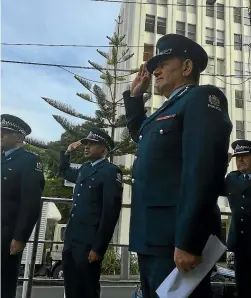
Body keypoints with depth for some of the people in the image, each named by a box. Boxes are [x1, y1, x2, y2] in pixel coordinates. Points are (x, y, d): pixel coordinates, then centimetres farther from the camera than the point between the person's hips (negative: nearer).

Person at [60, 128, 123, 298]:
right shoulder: (85, 169, 13)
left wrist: (98, 247, -17)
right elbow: (65, 173, 34)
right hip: (72, 240, 7)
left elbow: (111, 212, -17)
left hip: (88, 243, -7)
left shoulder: (111, 171, -11)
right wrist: (67, 153, 16)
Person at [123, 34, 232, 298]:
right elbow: (140, 134, 39)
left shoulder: (202, 98, -7)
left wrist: (187, 241, -26)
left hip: (177, 240, -9)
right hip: (153, 238, 9)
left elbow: (204, 168, -20)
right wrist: (135, 94, 26)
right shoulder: (171, 108, 22)